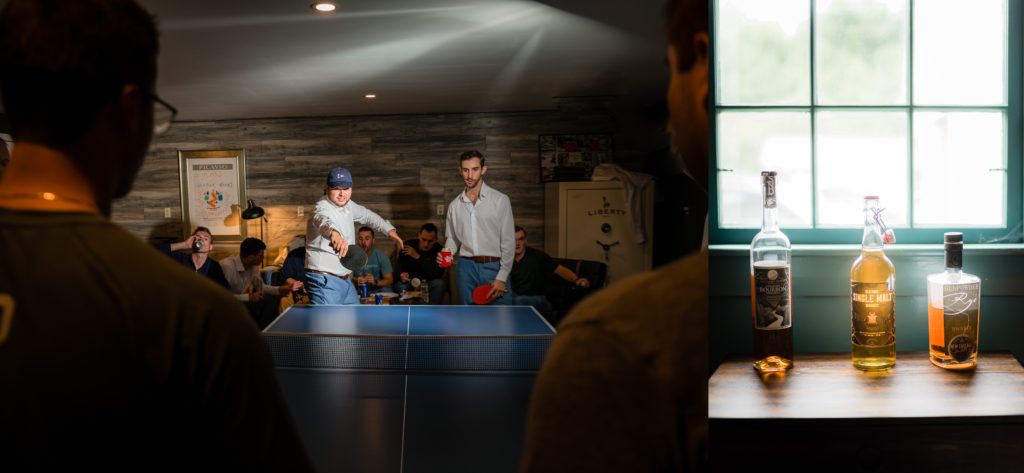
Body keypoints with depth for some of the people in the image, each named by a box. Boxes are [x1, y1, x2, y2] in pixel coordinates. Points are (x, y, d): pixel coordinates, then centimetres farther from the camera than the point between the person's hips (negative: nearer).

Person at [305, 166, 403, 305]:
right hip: (325, 281, -10)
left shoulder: (348, 205, 8)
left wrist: (389, 229, 22)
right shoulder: (323, 208, -21)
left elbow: (366, 215, 28)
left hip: (345, 280, 10)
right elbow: (323, 220, -46)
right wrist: (334, 233, -68)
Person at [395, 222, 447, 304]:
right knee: (400, 287, -32)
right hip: (409, 282, 0)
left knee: (439, 284, -31)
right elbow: (399, 268, -9)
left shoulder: (438, 249, -12)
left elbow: (437, 275, -24)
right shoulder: (408, 245, -8)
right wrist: (402, 275, -36)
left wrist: (418, 257, -27)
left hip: (428, 284, 0)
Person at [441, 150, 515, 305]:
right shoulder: (455, 205, 11)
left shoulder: (500, 200, -2)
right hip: (466, 268, 4)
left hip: (494, 267, -3)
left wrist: (502, 277, -9)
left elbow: (508, 242, -4)